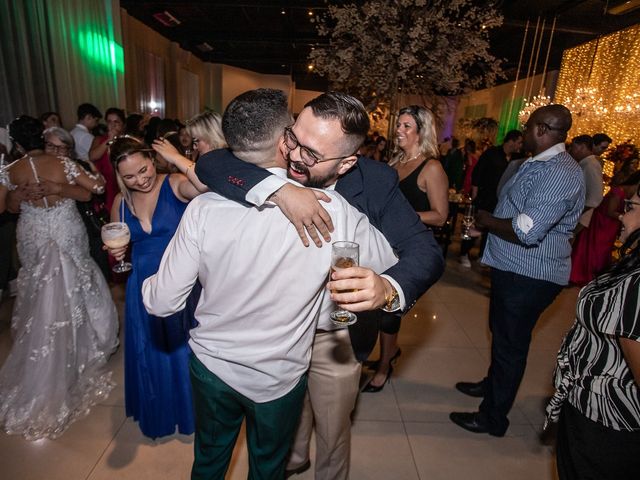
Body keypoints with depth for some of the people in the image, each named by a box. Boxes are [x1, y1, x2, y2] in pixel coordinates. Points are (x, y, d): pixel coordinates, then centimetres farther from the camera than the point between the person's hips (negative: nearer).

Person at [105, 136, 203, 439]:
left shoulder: (175, 185, -14)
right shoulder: (121, 202, 1)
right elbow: (117, 247, 14)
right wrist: (115, 253, -5)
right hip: (143, 289, 4)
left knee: (183, 350, 14)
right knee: (150, 354, 20)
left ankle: (189, 411, 43)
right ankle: (157, 414, 49)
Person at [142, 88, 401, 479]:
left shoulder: (204, 209, -22)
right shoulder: (335, 211, -25)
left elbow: (162, 302, -13)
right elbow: (390, 264, -6)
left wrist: (148, 283, 10)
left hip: (211, 365, 2)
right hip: (279, 377, -1)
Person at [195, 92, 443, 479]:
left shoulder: (376, 182, -21)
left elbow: (427, 251, -24)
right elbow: (210, 164, -26)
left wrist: (388, 288, -47)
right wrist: (278, 189, -43)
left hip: (336, 339, -2)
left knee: (332, 432, 22)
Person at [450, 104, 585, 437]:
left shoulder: (561, 173, -23)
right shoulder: (535, 164, 10)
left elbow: (528, 231, -31)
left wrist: (487, 221, -15)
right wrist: (486, 222, 2)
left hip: (530, 276, -10)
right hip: (513, 268, 10)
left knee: (510, 343, 5)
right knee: (500, 332, 25)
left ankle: (493, 417, 24)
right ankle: (492, 385, 49)